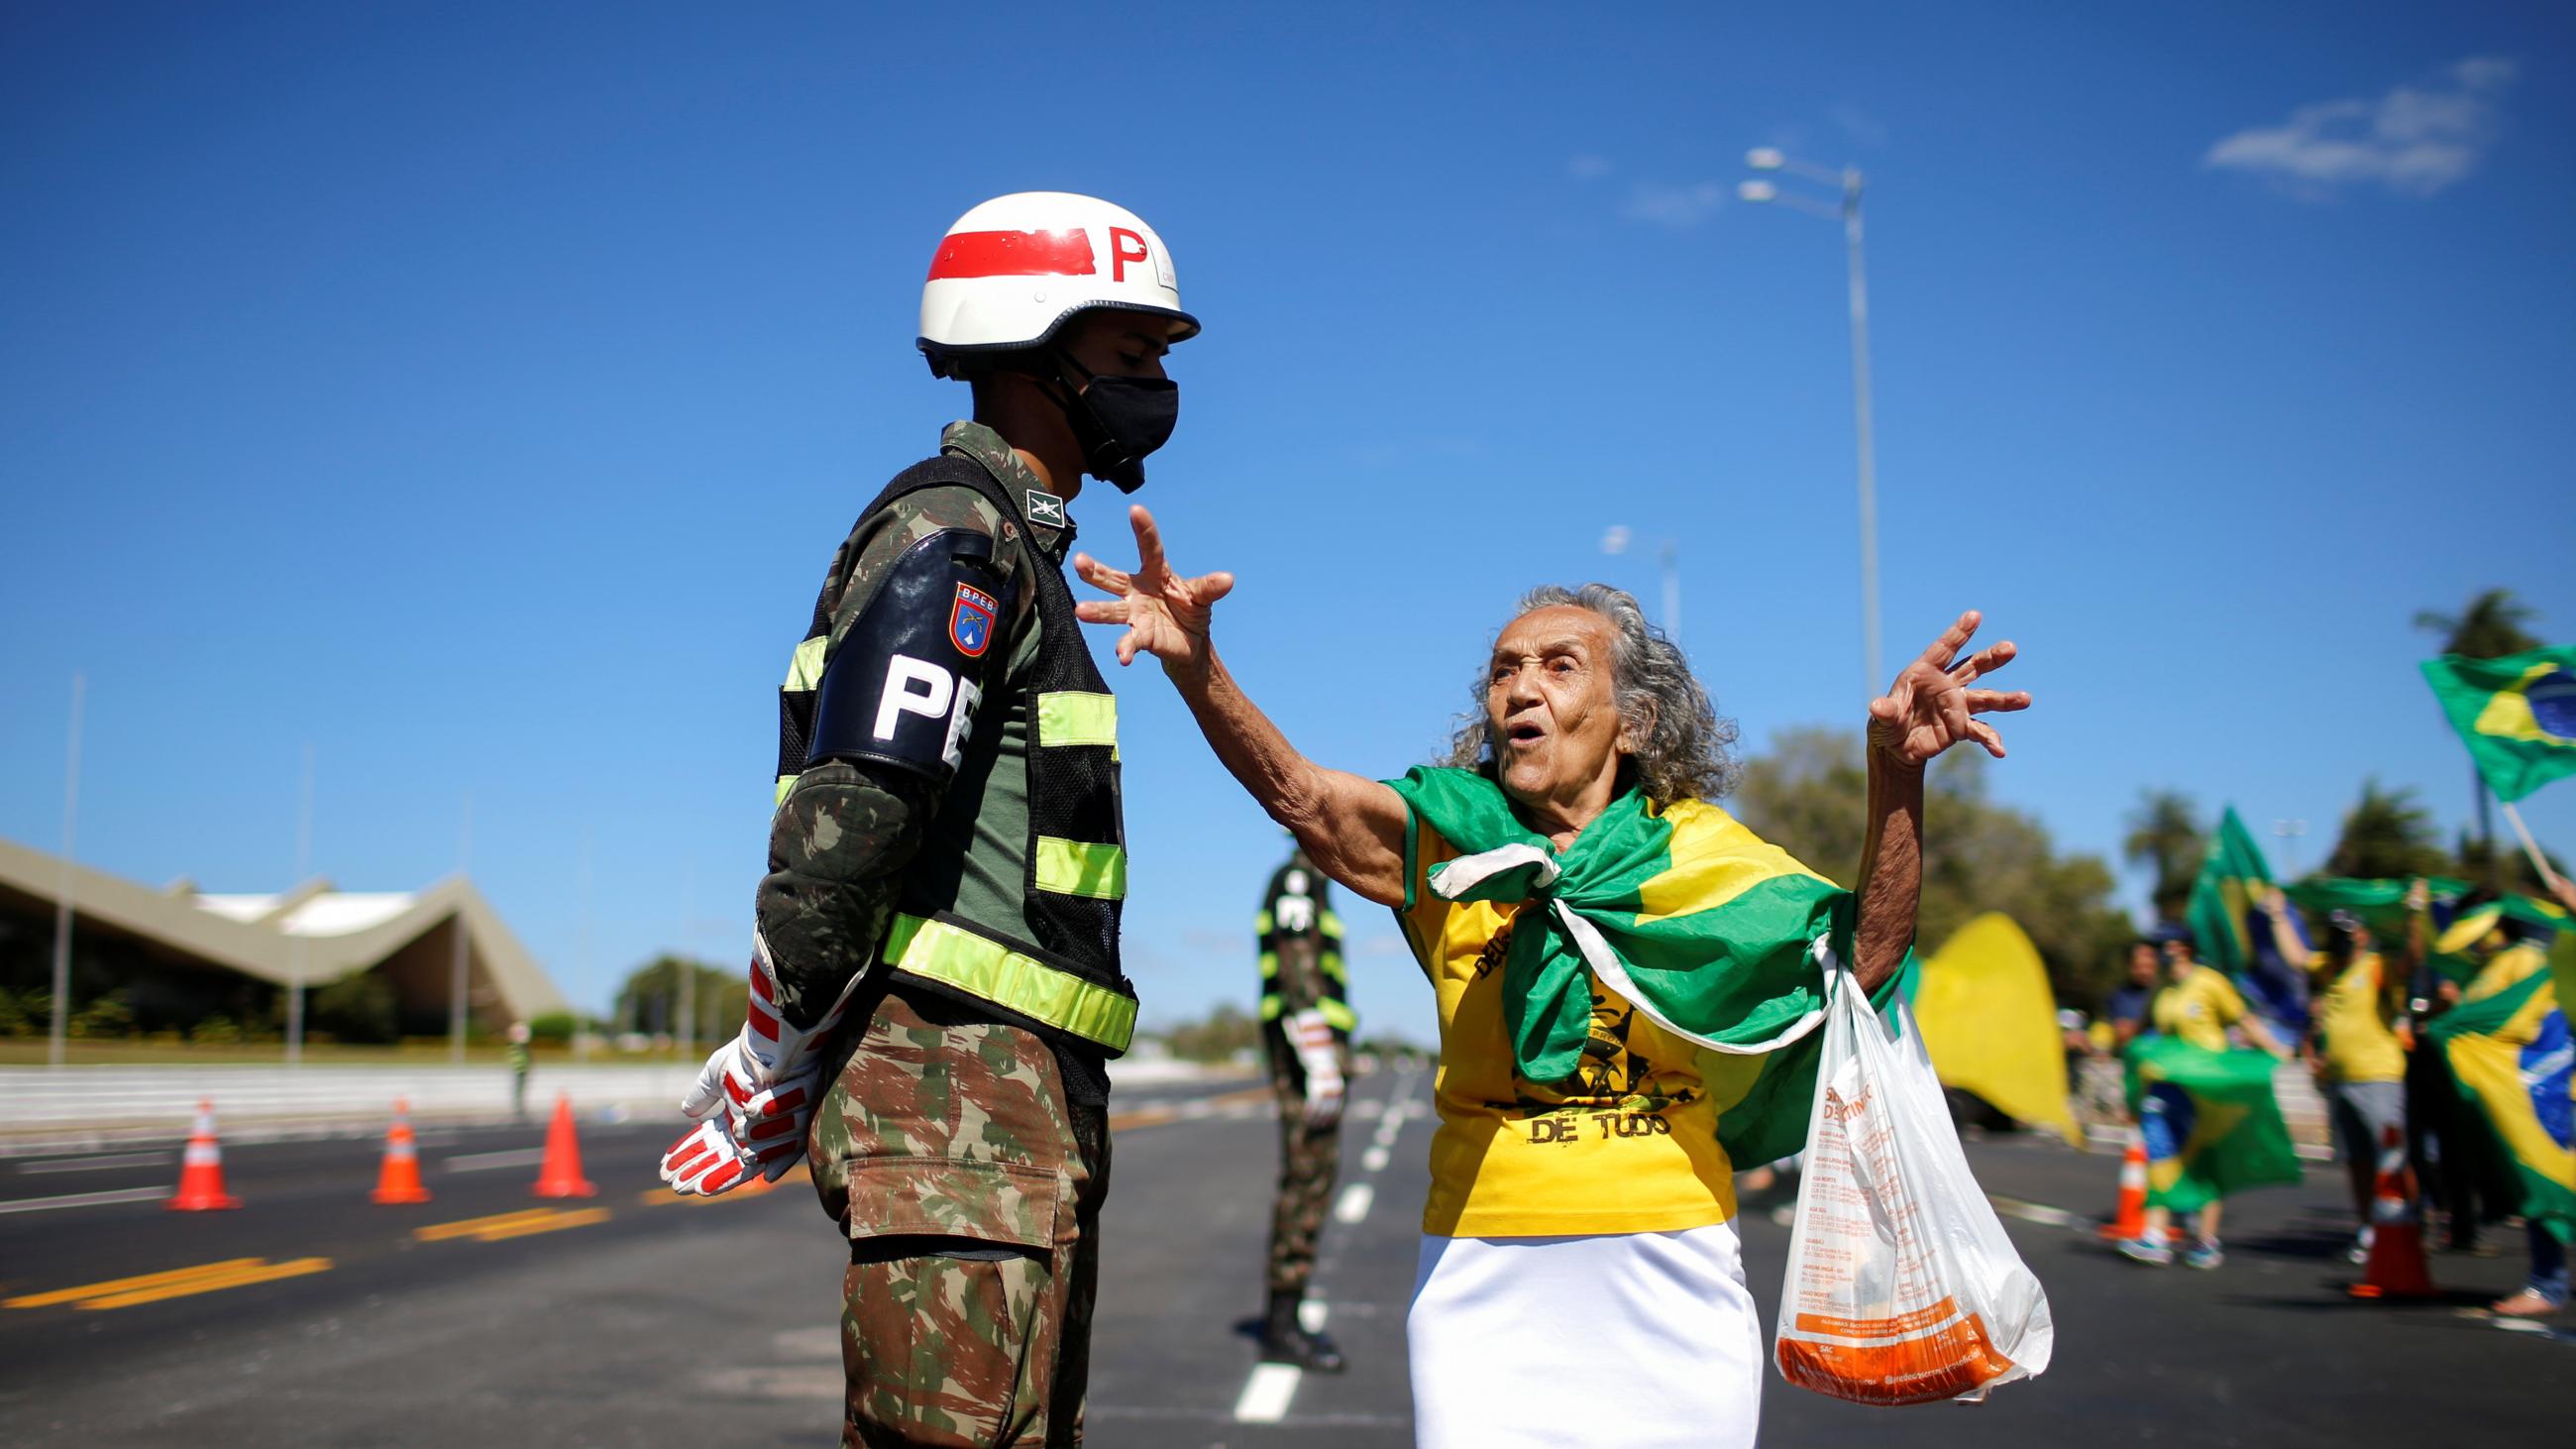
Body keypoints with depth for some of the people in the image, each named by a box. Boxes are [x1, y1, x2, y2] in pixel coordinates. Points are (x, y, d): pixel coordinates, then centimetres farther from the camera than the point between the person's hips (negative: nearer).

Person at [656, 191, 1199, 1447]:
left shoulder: (1012, 544, 21)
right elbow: (846, 816, -19)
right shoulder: (954, 529, -10)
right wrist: (769, 1074, -14)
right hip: (952, 1074, -10)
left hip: (1025, 1094, 10)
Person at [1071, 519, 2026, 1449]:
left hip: (1670, 1270, 0)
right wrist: (1195, 668, -32)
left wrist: (1895, 775, -25)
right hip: (1483, 1281, 0)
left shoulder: (1698, 851, 1)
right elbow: (1301, 795, -15)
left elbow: (1865, 956, -11)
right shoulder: (1448, 839, 1)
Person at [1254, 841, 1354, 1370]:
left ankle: (1284, 1317, 18)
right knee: (1306, 1181, -9)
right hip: (1311, 1048, -10)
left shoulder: (1311, 884, 22)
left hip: (1321, 1048, 10)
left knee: (1310, 1181, 12)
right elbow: (1298, 974, -18)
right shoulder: (1297, 879, -9)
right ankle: (1282, 1325, -6)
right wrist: (1323, 1067, -22)